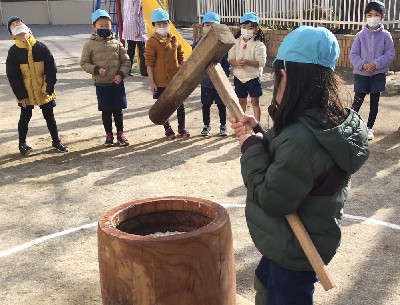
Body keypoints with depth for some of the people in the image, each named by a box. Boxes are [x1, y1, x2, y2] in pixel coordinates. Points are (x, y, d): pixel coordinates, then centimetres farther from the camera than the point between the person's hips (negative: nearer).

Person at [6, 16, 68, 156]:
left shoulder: (41, 47, -5)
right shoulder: (14, 52, -6)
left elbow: (51, 69, -5)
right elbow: (13, 76, -6)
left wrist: (49, 88, -9)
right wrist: (21, 95, -10)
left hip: (44, 91, 1)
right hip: (26, 93, 0)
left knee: (49, 116, 11)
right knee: (25, 117, 11)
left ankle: (56, 141, 25)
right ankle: (22, 144, 26)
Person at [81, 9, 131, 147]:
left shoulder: (116, 43, 1)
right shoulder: (90, 44, -3)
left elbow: (126, 61, 5)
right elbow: (84, 63, 1)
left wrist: (121, 74, -10)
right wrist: (96, 69, -14)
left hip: (117, 83, 1)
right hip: (101, 85, -1)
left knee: (118, 110, 9)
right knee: (106, 111, 8)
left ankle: (120, 134, 23)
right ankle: (109, 135, 23)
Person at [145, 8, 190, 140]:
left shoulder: (174, 39, 4)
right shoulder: (152, 42, -8)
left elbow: (180, 58, 11)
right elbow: (149, 63, -9)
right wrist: (152, 82, -12)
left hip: (176, 79, 3)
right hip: (160, 81, -3)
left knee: (180, 104, 9)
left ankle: (182, 128, 24)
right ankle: (168, 129, 24)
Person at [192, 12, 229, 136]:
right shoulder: (198, 43, -2)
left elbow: (226, 61, -3)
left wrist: (225, 75, -9)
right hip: (205, 80, 1)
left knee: (221, 104, 10)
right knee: (206, 104, 12)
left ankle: (223, 125, 25)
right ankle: (206, 125, 28)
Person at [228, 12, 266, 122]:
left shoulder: (258, 45, -11)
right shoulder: (236, 42, 0)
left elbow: (261, 62, -19)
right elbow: (230, 59, -2)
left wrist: (247, 62, -31)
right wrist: (236, 63, -24)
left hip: (253, 78, -3)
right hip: (239, 77, 3)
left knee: (255, 102, 5)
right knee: (242, 101, 15)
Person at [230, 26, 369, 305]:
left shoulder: (301, 138, -35)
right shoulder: (334, 122, -4)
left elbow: (270, 199, -27)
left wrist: (251, 146, -19)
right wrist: (258, 132, -4)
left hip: (296, 249, -9)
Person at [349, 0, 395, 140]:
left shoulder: (385, 35, -4)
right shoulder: (360, 35, -4)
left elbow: (390, 54, -6)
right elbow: (353, 54, -3)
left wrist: (376, 64, -19)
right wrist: (362, 65, -19)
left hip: (378, 74, 1)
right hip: (361, 73, -1)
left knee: (374, 102, 8)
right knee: (358, 100, 2)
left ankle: (369, 127, 21)